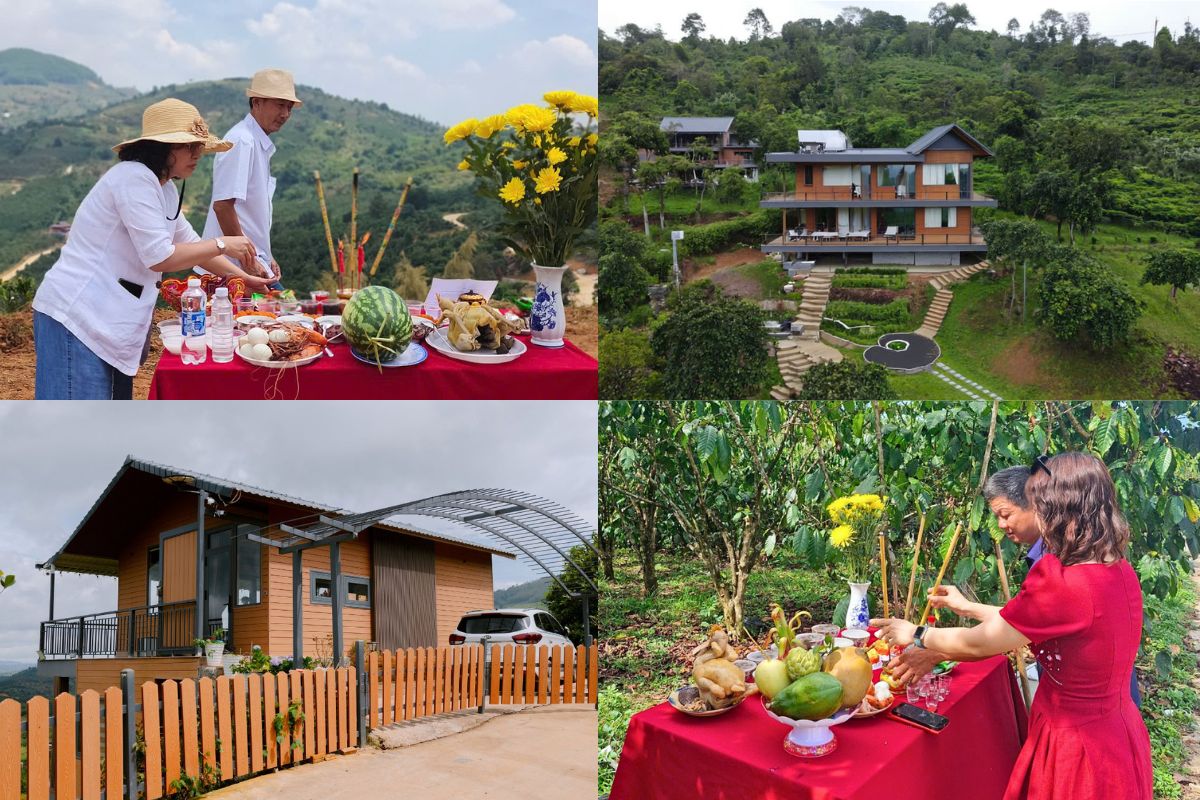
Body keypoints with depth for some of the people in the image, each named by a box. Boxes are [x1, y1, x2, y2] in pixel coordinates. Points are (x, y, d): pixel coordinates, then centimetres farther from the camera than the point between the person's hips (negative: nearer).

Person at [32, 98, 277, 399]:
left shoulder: (165, 189, 14)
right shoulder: (134, 178, -17)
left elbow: (190, 244, 26)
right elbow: (160, 257, -21)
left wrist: (243, 277, 22)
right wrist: (222, 244, -12)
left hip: (110, 319, 10)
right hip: (77, 316, -10)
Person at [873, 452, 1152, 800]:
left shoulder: (1064, 585, -28)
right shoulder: (1120, 571, -2)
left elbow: (977, 644, -14)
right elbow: (1028, 623, 11)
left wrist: (916, 635, 2)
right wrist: (967, 607, 20)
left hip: (1078, 746, -8)